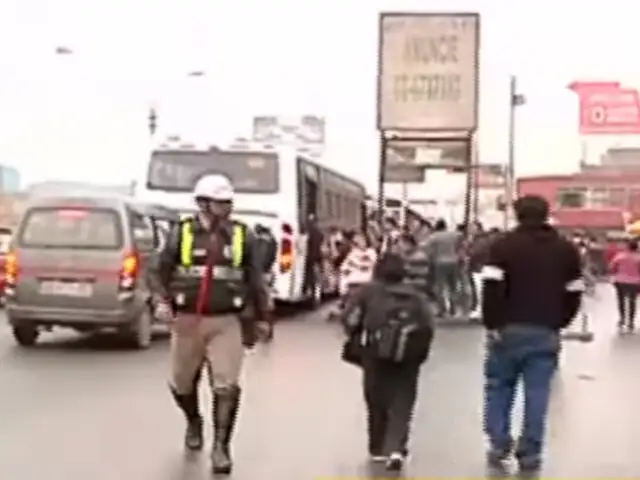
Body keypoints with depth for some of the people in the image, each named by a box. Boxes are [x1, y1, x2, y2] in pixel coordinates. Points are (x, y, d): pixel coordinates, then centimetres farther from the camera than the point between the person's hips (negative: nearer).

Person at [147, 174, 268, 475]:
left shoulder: (242, 235, 2)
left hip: (226, 321, -1)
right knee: (182, 383, 15)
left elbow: (255, 280, 9)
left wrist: (258, 318, 12)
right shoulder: (181, 233, -2)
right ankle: (194, 422, 45)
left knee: (226, 386, -9)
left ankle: (221, 447, 2)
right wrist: (161, 301, -16)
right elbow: (158, 271, 1)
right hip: (187, 320, 1)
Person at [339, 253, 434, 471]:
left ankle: (379, 449, 25)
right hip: (408, 357, 1)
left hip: (376, 353, -1)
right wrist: (421, 352, 15)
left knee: (376, 401, 16)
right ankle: (396, 449, -15)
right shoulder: (415, 296, 18)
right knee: (402, 403, 4)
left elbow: (348, 318, 1)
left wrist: (355, 338, 18)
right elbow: (428, 326, 5)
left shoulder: (369, 291, 12)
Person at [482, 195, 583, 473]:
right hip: (547, 332, 2)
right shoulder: (566, 250, 11)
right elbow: (574, 293, 7)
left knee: (499, 386, 13)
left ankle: (499, 444, 8)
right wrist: (559, 323, 14)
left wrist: (492, 324, -6)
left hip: (509, 329, -2)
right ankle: (530, 453, 6)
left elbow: (492, 288, -12)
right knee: (537, 392, 4)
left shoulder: (504, 245, -2)